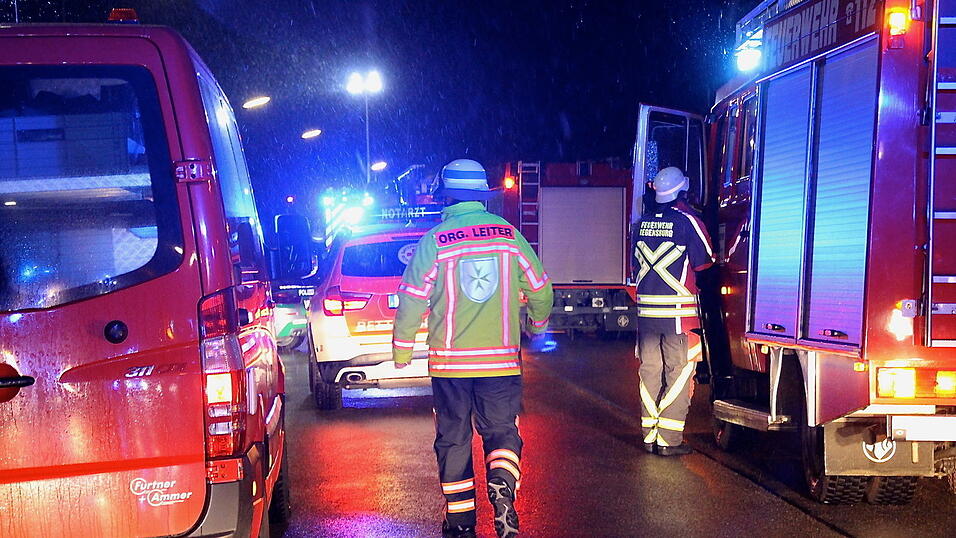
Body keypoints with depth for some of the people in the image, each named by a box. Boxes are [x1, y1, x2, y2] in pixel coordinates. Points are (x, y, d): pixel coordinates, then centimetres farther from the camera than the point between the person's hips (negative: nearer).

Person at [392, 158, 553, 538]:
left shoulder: (435, 240, -6)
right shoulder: (508, 234, 1)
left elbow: (412, 301, -4)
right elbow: (541, 289, 9)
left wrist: (401, 351, 9)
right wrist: (537, 325, 29)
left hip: (450, 360, -1)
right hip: (500, 358, 1)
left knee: (453, 438, 11)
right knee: (501, 429, 11)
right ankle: (502, 486, -17)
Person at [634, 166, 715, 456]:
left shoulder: (644, 221, 8)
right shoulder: (687, 220, -9)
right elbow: (705, 262, -3)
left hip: (646, 309, 6)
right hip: (678, 309, -5)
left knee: (650, 371, 11)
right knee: (679, 372, 1)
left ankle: (650, 436, 16)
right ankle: (669, 440, 0)